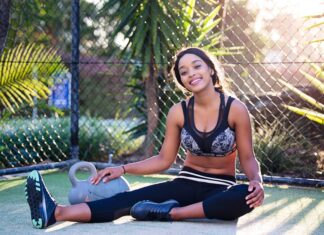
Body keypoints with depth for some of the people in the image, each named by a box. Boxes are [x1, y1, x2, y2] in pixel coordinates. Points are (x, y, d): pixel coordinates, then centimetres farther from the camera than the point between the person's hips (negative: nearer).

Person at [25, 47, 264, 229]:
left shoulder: (235, 109, -10)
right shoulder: (178, 112, -2)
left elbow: (248, 158, -5)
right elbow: (164, 160, 5)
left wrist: (257, 182, -26)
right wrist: (123, 169, -3)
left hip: (221, 189, -2)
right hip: (188, 184, 2)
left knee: (246, 196, -38)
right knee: (134, 199, -22)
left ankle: (172, 213, -34)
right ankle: (56, 212, -39)